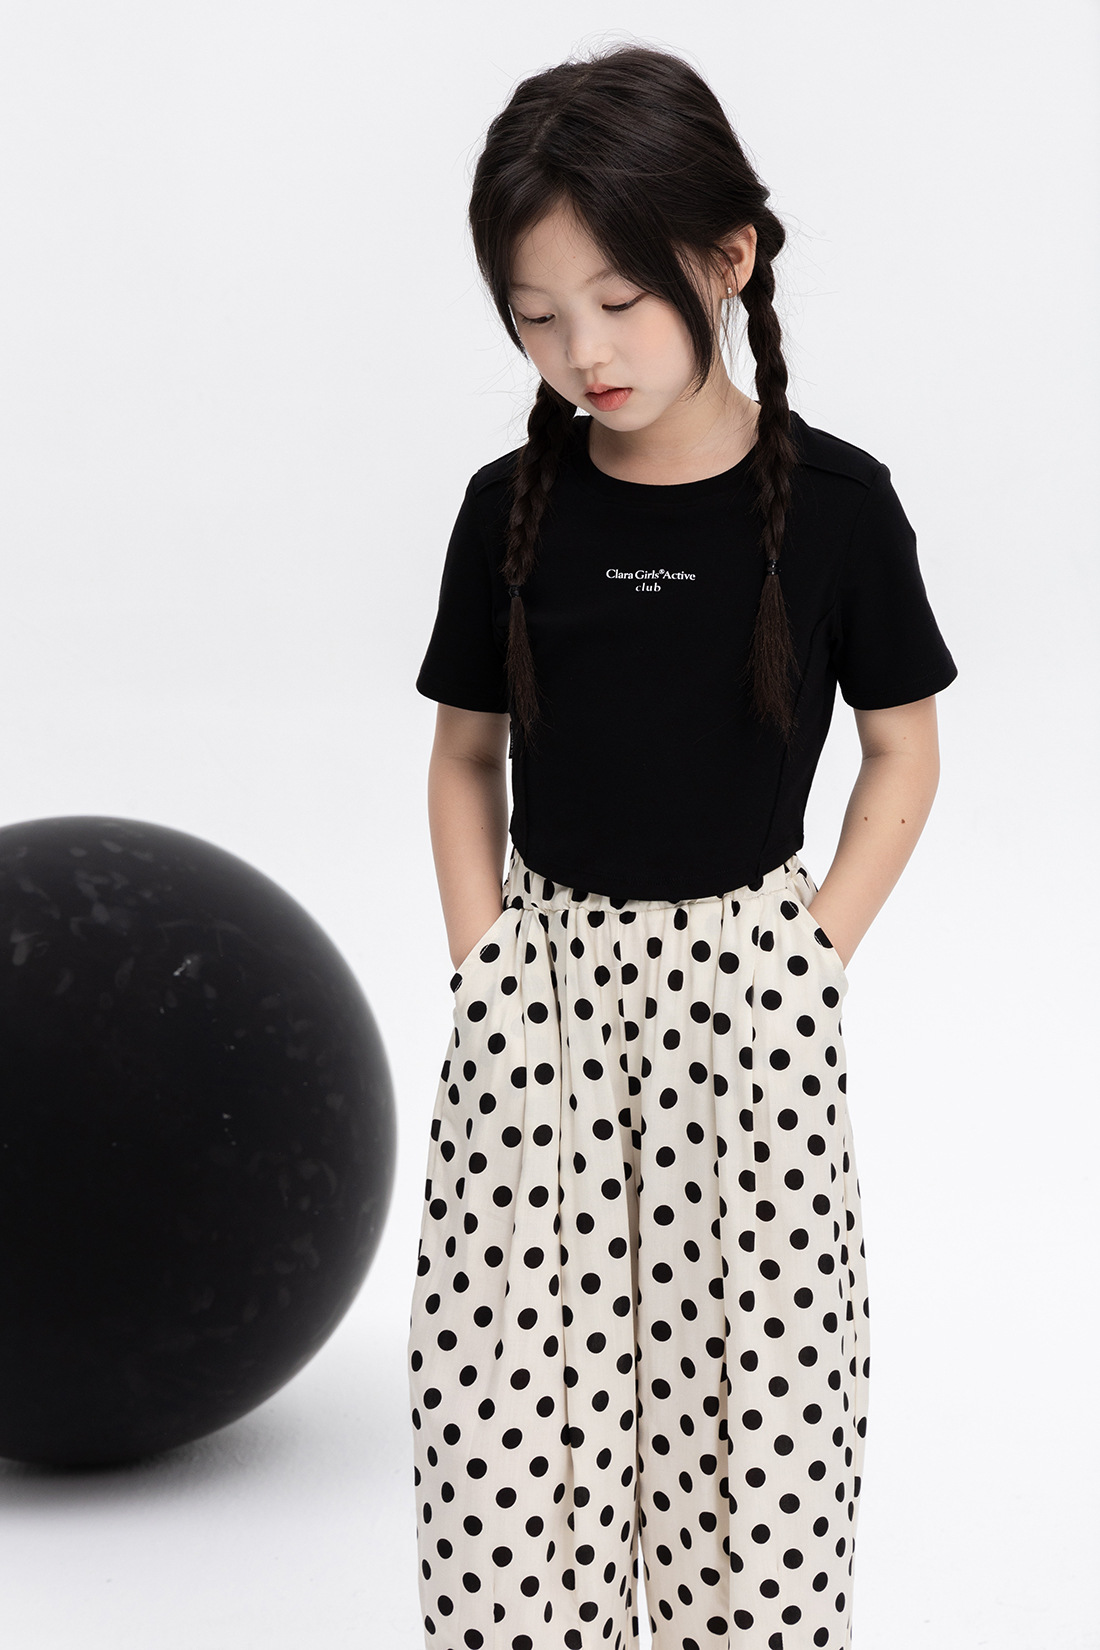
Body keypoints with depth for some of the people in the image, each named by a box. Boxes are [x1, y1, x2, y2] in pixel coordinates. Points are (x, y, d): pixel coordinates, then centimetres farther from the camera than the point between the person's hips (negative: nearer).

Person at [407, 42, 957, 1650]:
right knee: (507, 1386, -1)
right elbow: (466, 754, 10)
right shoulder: (512, 507, -1)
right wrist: (487, 964, 0)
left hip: (746, 985, -1)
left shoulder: (831, 502, -7)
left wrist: (812, 959, -5)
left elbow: (903, 751, 3)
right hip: (542, 985, 2)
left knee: (749, 1379, 1)